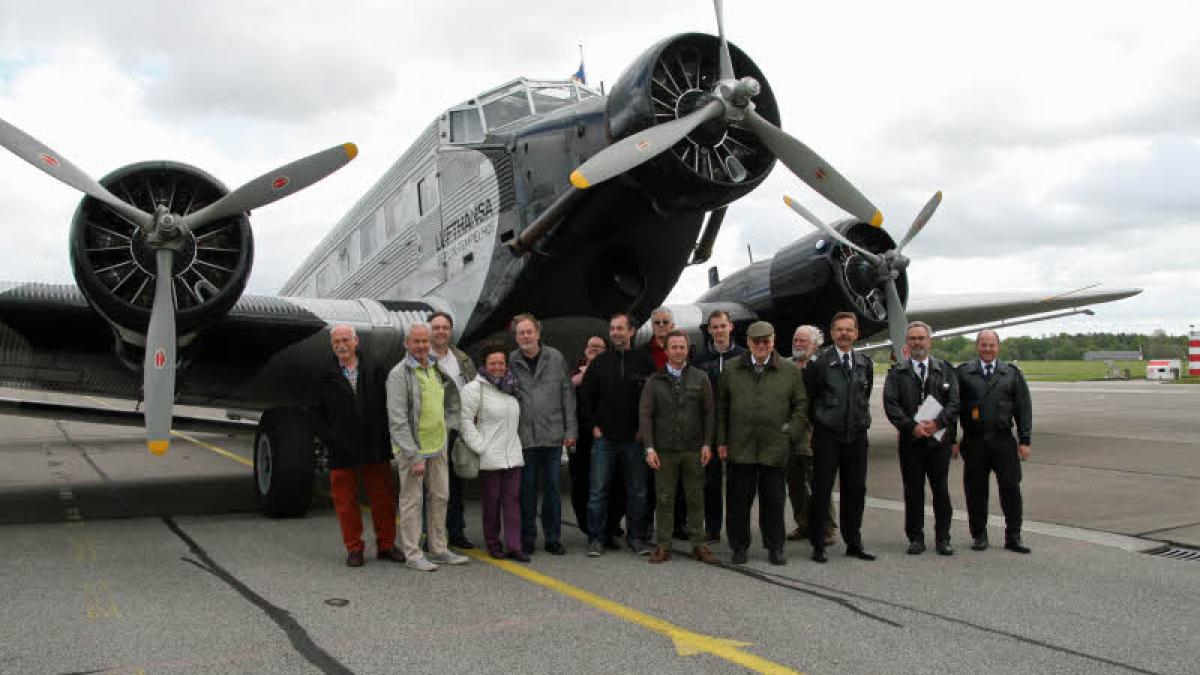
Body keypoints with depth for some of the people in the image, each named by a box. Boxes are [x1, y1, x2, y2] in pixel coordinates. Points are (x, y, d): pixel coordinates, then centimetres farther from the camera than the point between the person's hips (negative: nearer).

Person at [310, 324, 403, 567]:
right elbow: (316, 413, 5)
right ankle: (354, 549, 19)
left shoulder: (376, 371, 3)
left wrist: (385, 437, -3)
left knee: (383, 499, 7)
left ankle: (386, 545, 20)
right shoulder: (325, 377, 2)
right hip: (342, 452, 0)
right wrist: (328, 437, -6)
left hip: (375, 449, 1)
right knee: (346, 502, 6)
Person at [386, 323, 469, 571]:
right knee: (412, 501, 0)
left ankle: (439, 550, 23)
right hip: (412, 448, -7)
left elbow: (452, 391, 29)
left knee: (440, 497, 12)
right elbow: (397, 420, -18)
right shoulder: (399, 374, -14)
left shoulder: (436, 367, 8)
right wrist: (414, 457, -20)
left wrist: (449, 420, 15)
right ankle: (413, 554, 9)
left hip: (438, 446, 7)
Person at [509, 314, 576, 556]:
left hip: (553, 435, 1)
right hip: (524, 436, -1)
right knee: (527, 489, 6)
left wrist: (570, 429, 2)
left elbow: (567, 395, 6)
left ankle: (553, 539, 18)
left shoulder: (555, 358, 3)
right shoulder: (510, 362, 0)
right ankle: (527, 539, 17)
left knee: (552, 488, 7)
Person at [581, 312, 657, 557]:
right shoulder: (600, 362, 4)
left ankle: (636, 536, 18)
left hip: (635, 438, 0)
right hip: (604, 437, 0)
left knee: (637, 491, 7)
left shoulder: (644, 360, 1)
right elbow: (586, 395, 9)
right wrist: (594, 425, 2)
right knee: (598, 490, 2)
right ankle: (596, 539, 11)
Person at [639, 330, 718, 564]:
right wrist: (649, 447, -6)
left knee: (695, 498, 5)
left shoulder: (700, 378, 6)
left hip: (693, 449, 1)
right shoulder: (654, 381, 4)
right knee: (665, 499, 4)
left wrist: (706, 444, -2)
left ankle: (698, 544, 14)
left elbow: (709, 413, 6)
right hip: (664, 450, 0)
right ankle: (663, 546, 11)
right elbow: (645, 415, 2)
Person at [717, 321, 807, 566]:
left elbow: (801, 406, 8)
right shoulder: (732, 369, 8)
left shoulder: (790, 370, 6)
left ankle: (775, 547, 20)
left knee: (774, 501, 6)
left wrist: (791, 433, -3)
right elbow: (721, 407, 10)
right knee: (739, 499, 5)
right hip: (740, 448, 1)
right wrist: (721, 441, 5)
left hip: (775, 448, 0)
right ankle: (739, 547, 18)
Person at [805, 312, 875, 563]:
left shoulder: (865, 364, 10)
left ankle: (853, 543, 22)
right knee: (821, 491, 0)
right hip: (827, 436, -4)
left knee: (856, 490, 10)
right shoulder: (818, 363, -5)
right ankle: (818, 545, 9)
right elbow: (807, 398, -1)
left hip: (857, 436, 4)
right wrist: (818, 421, -1)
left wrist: (864, 419, 12)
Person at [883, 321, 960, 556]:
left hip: (939, 439, 0)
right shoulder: (897, 372, 6)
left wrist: (937, 422, -15)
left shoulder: (945, 370, 8)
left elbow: (954, 402, 0)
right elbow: (891, 405, -3)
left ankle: (942, 538, 15)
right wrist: (912, 426, -15)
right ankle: (916, 538, 14)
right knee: (913, 492, 4)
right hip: (910, 441, 0)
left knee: (941, 490, 5)